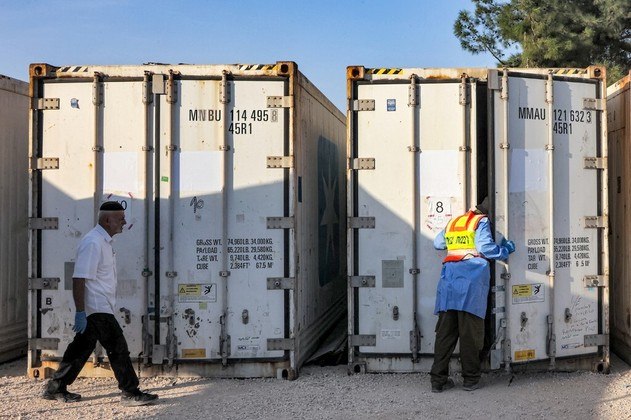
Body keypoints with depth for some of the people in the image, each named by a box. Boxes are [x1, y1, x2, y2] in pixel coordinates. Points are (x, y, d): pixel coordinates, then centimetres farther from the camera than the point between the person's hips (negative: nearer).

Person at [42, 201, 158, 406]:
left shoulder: (103, 241, 15)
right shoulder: (93, 243, -18)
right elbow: (79, 279, -22)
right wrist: (80, 312, -24)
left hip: (99, 308, 10)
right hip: (97, 309, -10)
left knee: (82, 347, 15)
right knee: (118, 348, -5)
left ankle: (55, 388, 24)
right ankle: (130, 393, 2)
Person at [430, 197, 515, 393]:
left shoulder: (452, 222, 22)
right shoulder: (481, 222, 4)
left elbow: (438, 243, 33)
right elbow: (485, 248, -9)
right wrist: (506, 249, 6)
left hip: (449, 280, 5)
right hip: (472, 281, -5)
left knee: (445, 331, 4)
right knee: (470, 332, 1)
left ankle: (438, 379, 2)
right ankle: (471, 379, 7)